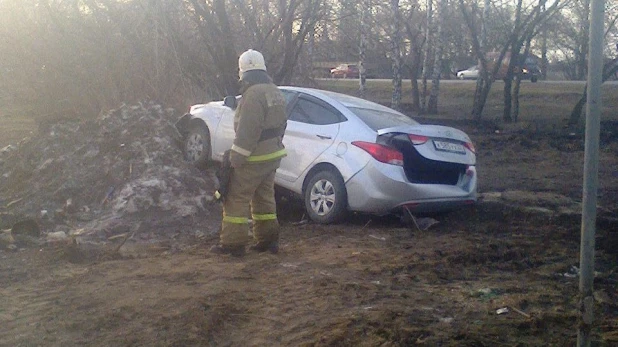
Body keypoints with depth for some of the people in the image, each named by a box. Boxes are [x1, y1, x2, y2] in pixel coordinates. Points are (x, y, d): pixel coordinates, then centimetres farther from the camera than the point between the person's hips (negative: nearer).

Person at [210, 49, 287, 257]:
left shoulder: (253, 94, -20)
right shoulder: (275, 92, 12)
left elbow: (247, 131, -25)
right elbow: (281, 124, 19)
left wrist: (236, 157, -20)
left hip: (254, 159, -9)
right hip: (273, 154, 10)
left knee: (236, 199, -3)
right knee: (264, 197, 16)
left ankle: (232, 243, -1)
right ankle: (268, 240, 21)